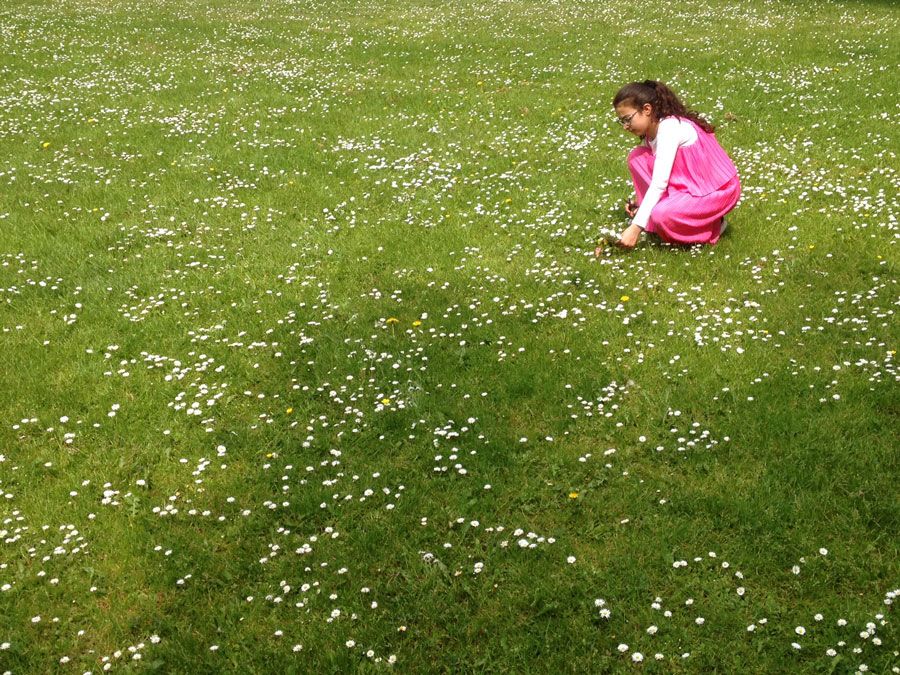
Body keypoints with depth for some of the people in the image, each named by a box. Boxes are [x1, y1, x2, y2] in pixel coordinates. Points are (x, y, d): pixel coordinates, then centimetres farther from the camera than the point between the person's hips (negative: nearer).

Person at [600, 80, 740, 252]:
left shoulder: (670, 128, -23)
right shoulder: (651, 131, 3)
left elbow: (659, 183, -28)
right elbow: (657, 178, 7)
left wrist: (636, 227, -31)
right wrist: (640, 202, -12)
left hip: (719, 191, -9)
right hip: (691, 185, 9)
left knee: (662, 215, -32)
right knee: (637, 157, -4)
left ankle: (710, 226, -3)